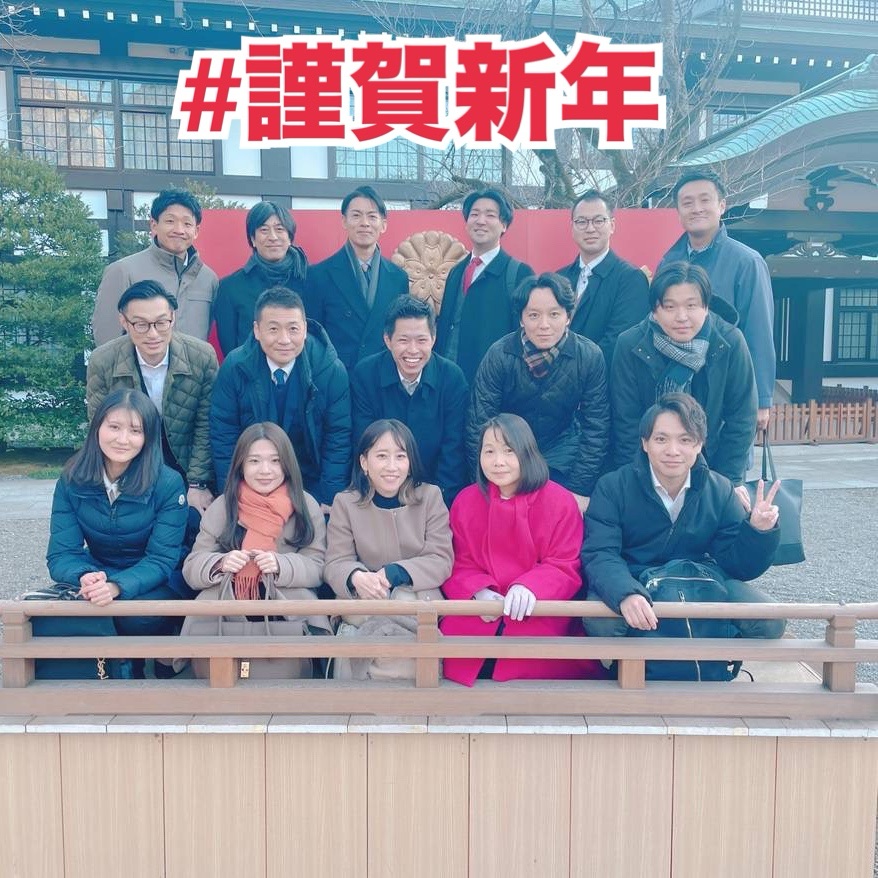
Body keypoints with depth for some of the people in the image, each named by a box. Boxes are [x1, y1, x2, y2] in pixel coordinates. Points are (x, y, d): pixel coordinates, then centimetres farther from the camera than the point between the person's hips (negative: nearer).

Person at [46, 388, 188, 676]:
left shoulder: (168, 483, -17)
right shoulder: (72, 481, -8)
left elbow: (161, 559, -19)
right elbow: (62, 554, -11)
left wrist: (117, 587, -39)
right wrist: (85, 578, -35)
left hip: (157, 582, -3)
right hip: (99, 577, 3)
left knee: (137, 616, -34)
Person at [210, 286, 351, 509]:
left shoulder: (332, 370, -14)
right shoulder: (234, 367, -12)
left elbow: (338, 438, -9)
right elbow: (223, 435, -6)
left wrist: (328, 501, -12)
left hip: (312, 482, 0)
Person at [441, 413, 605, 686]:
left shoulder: (560, 501, 0)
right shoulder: (465, 501, 8)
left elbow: (565, 569, -4)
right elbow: (458, 564, 7)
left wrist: (529, 588, -24)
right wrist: (479, 592, -16)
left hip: (539, 613, -2)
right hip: (478, 611, 2)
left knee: (533, 661, -27)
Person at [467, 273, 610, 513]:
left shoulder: (590, 356, -15)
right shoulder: (499, 355, -19)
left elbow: (596, 428, -9)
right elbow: (479, 426, -15)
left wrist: (580, 490, -13)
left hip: (560, 456, 1)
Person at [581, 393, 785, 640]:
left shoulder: (720, 491, 1)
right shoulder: (612, 487, -9)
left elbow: (737, 565, 1)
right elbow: (599, 554, -20)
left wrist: (757, 532, -21)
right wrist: (626, 595, -41)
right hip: (629, 584, -3)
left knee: (768, 619, -17)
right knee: (601, 621, -34)